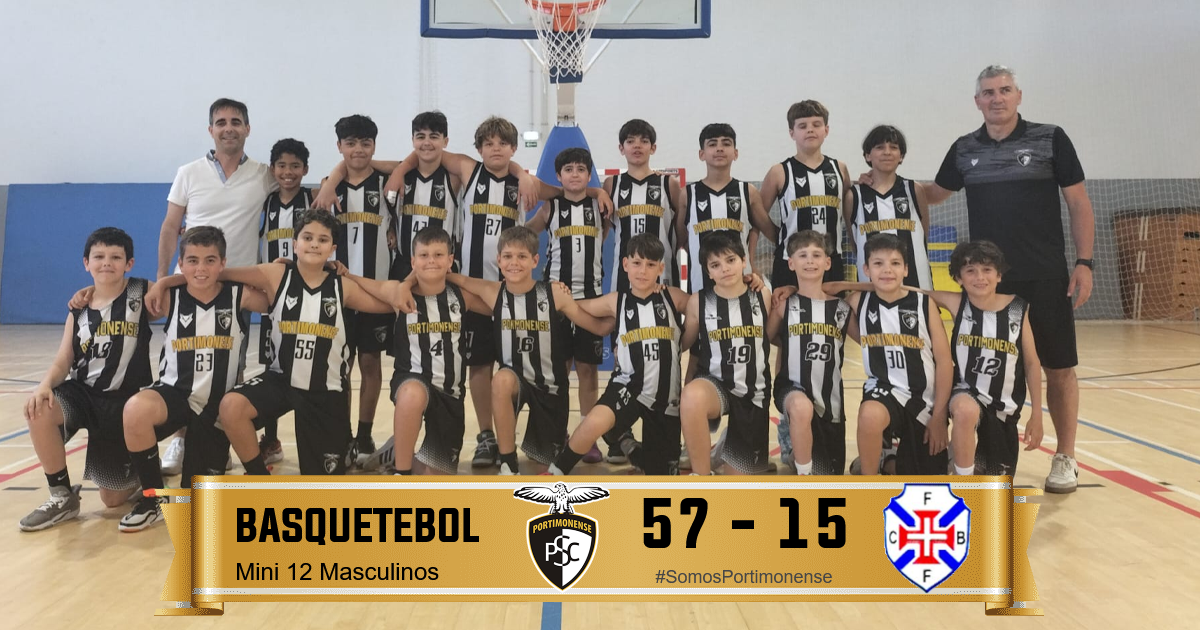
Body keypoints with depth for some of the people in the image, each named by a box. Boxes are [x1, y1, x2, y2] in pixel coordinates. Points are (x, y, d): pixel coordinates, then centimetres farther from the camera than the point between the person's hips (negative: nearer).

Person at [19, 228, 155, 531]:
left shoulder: (144, 294, -5)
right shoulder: (78, 310, 5)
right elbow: (63, 362, -2)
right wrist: (45, 385, -20)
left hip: (124, 402, -3)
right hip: (82, 393, 3)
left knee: (114, 498, 2)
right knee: (38, 411, -33)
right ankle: (62, 497, -12)